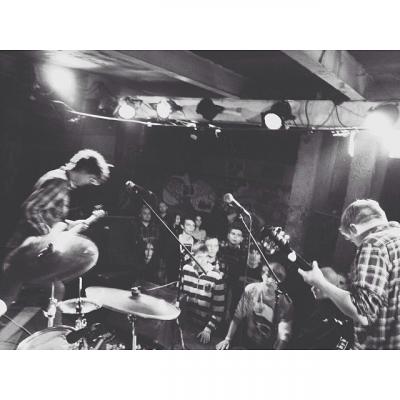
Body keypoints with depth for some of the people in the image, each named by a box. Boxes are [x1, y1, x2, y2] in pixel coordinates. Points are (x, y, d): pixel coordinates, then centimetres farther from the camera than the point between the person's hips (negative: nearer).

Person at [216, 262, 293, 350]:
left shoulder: (285, 302, -14)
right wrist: (228, 339, -5)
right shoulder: (250, 289, -8)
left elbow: (284, 335, -16)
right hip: (246, 343, 0)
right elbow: (237, 317, -2)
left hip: (269, 348, 0)